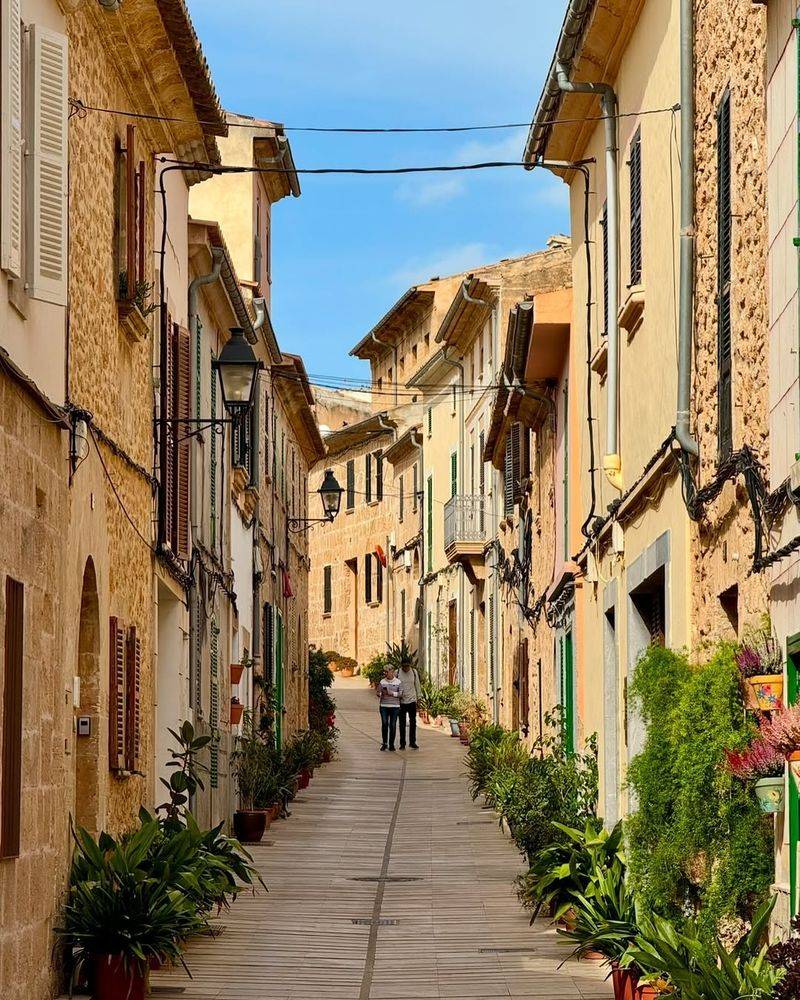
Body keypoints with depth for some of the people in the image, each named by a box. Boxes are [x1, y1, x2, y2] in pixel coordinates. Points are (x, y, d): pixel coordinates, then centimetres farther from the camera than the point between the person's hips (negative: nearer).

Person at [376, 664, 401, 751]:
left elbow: (401, 693, 0)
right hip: (384, 706, 1)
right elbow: (378, 692, 9)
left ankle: (391, 744, 9)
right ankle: (384, 743, 13)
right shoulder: (382, 681, 6)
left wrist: (393, 693, -14)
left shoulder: (398, 682, 1)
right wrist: (381, 694, -13)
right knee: (384, 724, -1)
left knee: (393, 725, 0)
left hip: (395, 706, -1)